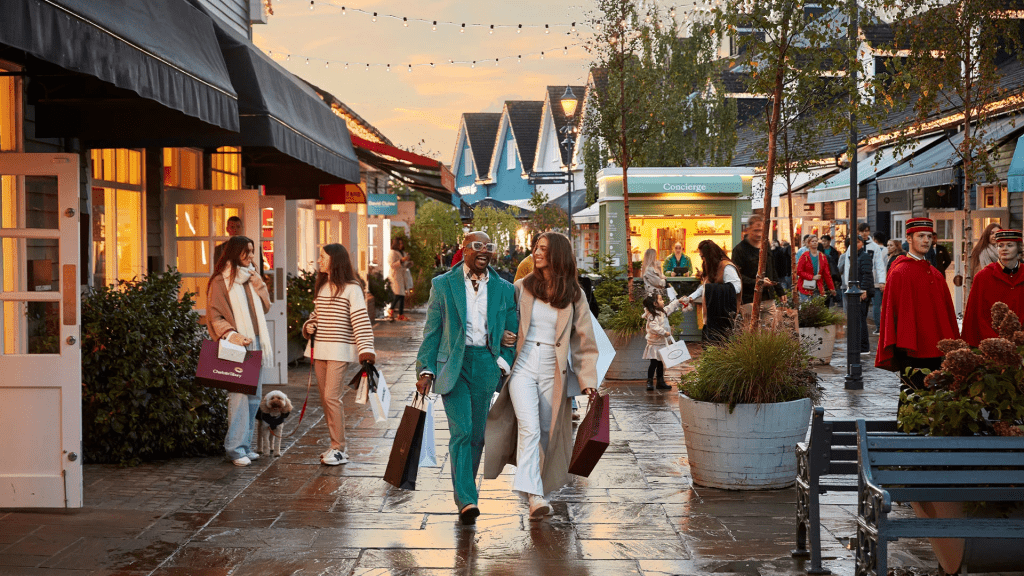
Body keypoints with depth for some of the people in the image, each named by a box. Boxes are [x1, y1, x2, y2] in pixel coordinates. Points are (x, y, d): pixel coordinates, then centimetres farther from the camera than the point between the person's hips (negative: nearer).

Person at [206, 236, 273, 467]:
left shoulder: (251, 277, 18)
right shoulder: (220, 281, -4)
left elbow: (265, 308, 19)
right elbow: (215, 316, -7)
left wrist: (259, 286, 2)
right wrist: (230, 334, -22)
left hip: (255, 344, 7)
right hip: (236, 347, -7)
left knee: (255, 395, 7)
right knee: (239, 395, -12)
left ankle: (245, 444, 15)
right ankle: (235, 448, -8)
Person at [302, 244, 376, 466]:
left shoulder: (351, 289, -8)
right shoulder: (321, 287, 14)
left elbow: (361, 320, -11)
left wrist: (366, 348, -19)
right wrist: (308, 326, 6)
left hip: (339, 350, -7)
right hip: (319, 348, 7)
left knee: (331, 396, -13)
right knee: (325, 398, 8)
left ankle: (340, 449, -7)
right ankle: (336, 444, 16)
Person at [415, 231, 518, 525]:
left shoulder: (505, 290, 9)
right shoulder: (442, 285, 5)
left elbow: (512, 334, 14)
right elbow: (432, 331, 5)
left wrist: (505, 365, 1)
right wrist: (426, 370, -1)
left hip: (486, 365, 3)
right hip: (452, 365, -2)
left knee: (477, 434, 7)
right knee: (461, 431, -13)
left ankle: (464, 490, 25)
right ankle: (466, 500, -15)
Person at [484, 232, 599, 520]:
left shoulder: (574, 296, 6)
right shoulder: (522, 288, 6)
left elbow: (583, 340, 7)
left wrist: (587, 380, 1)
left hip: (553, 371, 2)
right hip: (523, 365, -1)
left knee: (546, 433, 6)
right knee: (529, 428, -16)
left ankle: (539, 485, 24)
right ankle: (534, 495, -24)